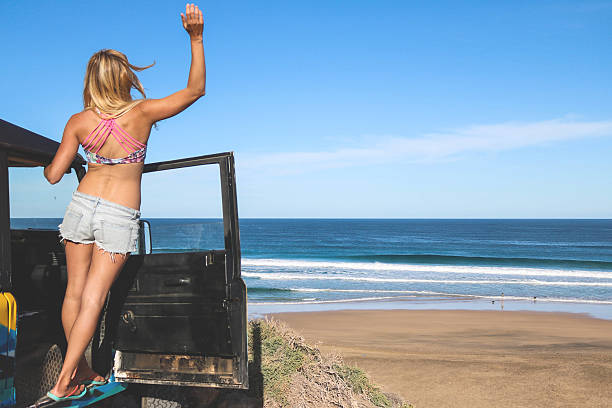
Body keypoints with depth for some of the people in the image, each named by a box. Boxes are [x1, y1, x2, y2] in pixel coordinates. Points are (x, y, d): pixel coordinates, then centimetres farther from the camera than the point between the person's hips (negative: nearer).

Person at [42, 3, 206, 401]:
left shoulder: (78, 122, -5)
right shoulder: (142, 112, -12)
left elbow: (54, 175, 1)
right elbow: (196, 89, -5)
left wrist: (48, 166, 25)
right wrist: (196, 38, -9)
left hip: (83, 205, 3)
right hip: (120, 216, -3)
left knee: (75, 291, 13)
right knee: (93, 297, 1)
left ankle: (81, 369, 26)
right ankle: (64, 381, 4)